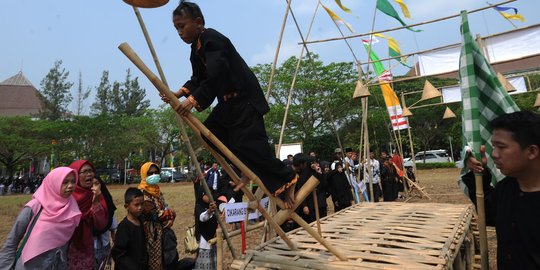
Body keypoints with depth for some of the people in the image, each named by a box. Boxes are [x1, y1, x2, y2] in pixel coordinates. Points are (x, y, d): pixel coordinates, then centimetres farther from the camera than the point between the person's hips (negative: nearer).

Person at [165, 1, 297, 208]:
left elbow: (216, 75, -31)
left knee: (248, 144, -14)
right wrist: (181, 93, -6)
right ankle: (249, 171, 15)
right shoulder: (196, 49, 14)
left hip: (245, 99, -10)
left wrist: (193, 100, -35)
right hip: (228, 101, 10)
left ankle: (287, 179, 3)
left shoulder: (212, 39, -17)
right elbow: (198, 78, 11)